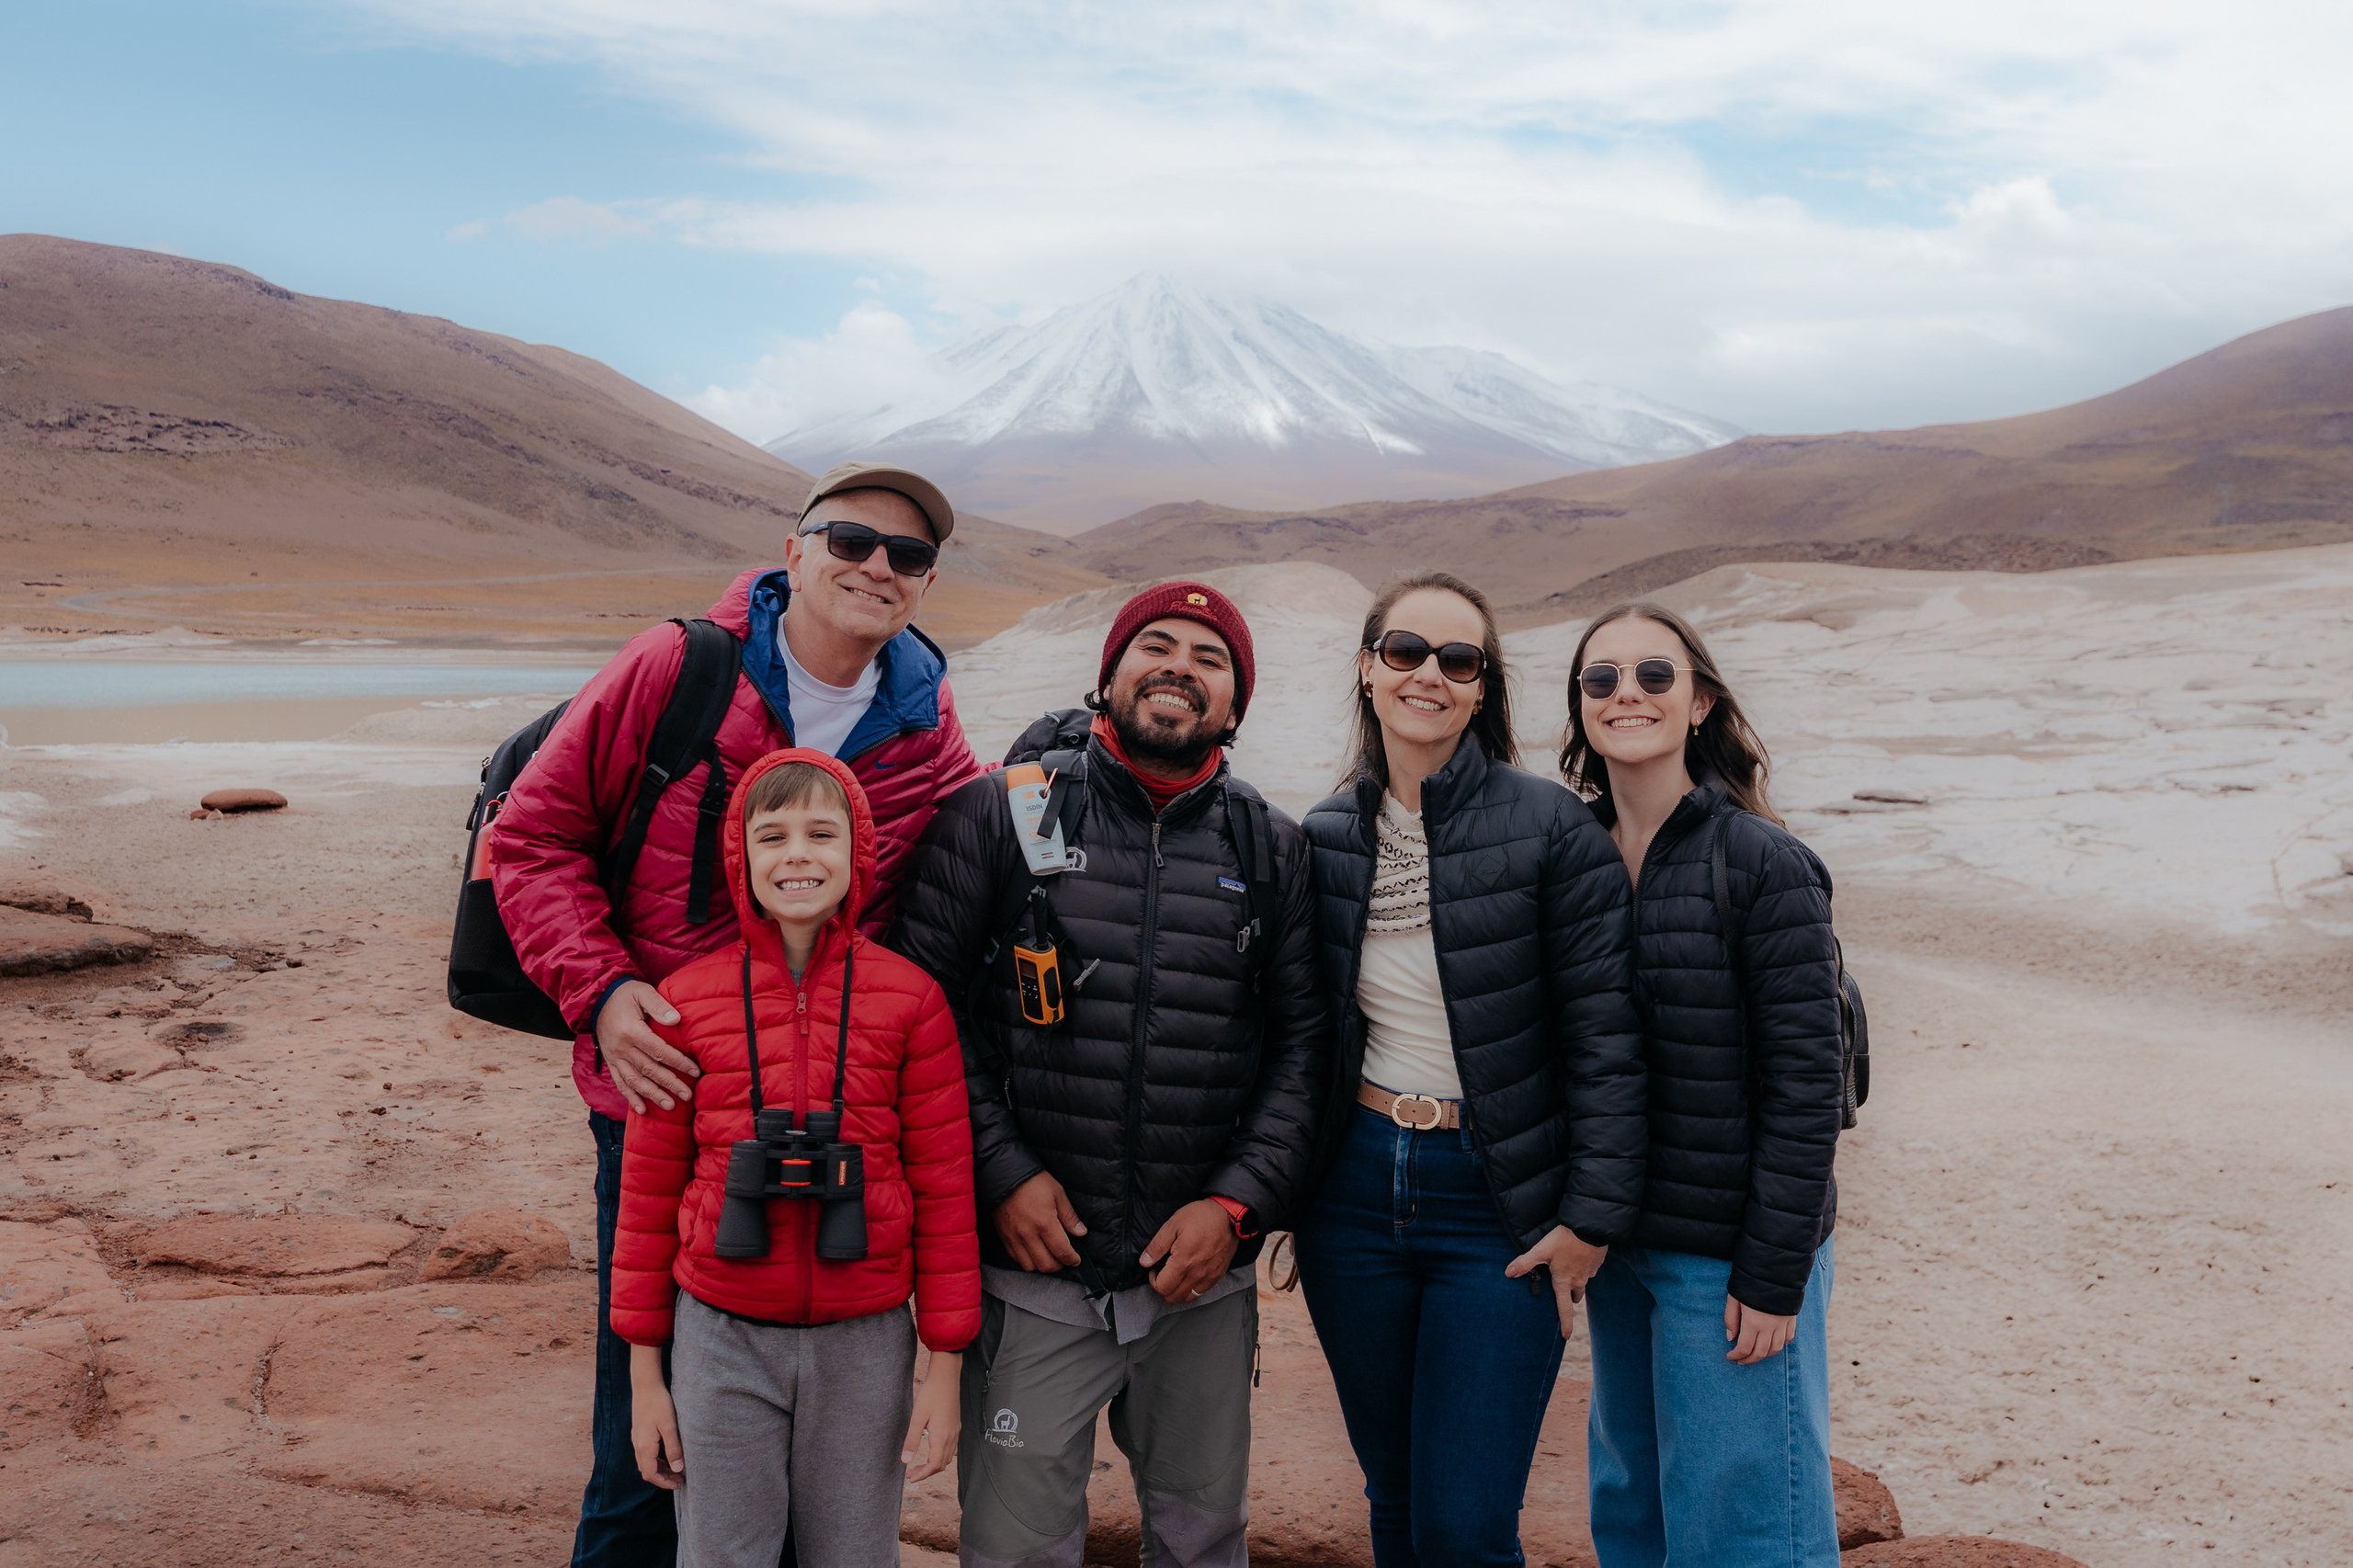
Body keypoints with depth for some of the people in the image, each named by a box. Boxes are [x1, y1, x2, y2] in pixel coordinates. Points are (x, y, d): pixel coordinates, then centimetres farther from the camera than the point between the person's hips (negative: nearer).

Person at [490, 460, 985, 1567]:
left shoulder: (931, 744, 0)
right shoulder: (675, 670, -7)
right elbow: (532, 837, -2)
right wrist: (600, 989, -16)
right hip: (658, 1102, -2)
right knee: (645, 1442, 10)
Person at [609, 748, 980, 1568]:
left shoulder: (910, 997, -3)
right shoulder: (688, 999, -2)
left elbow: (943, 1186, 0)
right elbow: (648, 1189, 4)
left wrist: (946, 1366, 0)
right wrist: (644, 1371, 5)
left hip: (863, 1340, 0)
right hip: (722, 1337, 0)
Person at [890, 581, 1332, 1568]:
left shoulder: (1272, 849, 5)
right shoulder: (1002, 814, -2)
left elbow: (1304, 1040, 5)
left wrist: (1238, 1202, -6)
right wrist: (1001, 1171, -10)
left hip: (1204, 1282, 3)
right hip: (1033, 1276, -2)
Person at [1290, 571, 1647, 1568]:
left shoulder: (1550, 830, -10)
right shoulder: (1325, 838, 3)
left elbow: (1604, 1036, -9)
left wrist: (1593, 1216, -11)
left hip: (1500, 1206, -4)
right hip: (1354, 1192, 4)